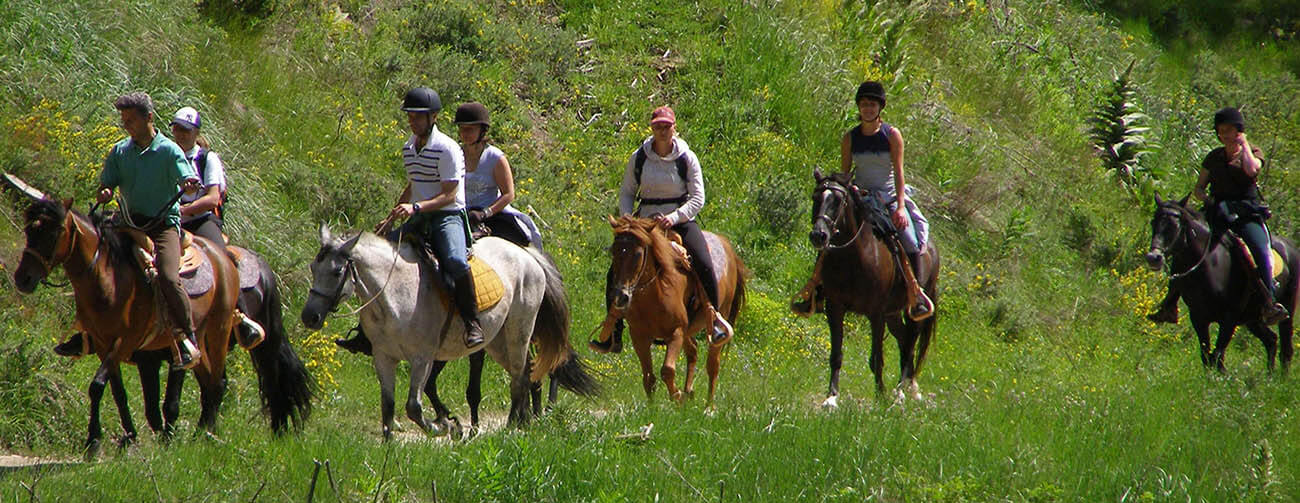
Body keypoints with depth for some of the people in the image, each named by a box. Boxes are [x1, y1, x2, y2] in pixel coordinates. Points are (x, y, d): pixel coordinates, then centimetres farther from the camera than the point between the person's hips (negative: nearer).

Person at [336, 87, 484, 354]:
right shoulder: (409, 148, 12)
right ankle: (368, 334, 3)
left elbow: (449, 195, -17)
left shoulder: (447, 149, -13)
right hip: (418, 221, 8)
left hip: (449, 217, -8)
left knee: (455, 260, -37)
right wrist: (392, 216, 20)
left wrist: (416, 207, -29)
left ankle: (472, 323, -22)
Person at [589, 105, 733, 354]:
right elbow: (626, 193, 9)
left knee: (704, 266, -26)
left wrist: (674, 218, -22)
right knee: (615, 273, -8)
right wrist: (627, 219, -10)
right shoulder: (639, 158, 1)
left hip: (681, 221, -2)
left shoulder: (687, 158, -4)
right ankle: (613, 335, 2)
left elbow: (697, 198, -7)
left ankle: (715, 317, -6)